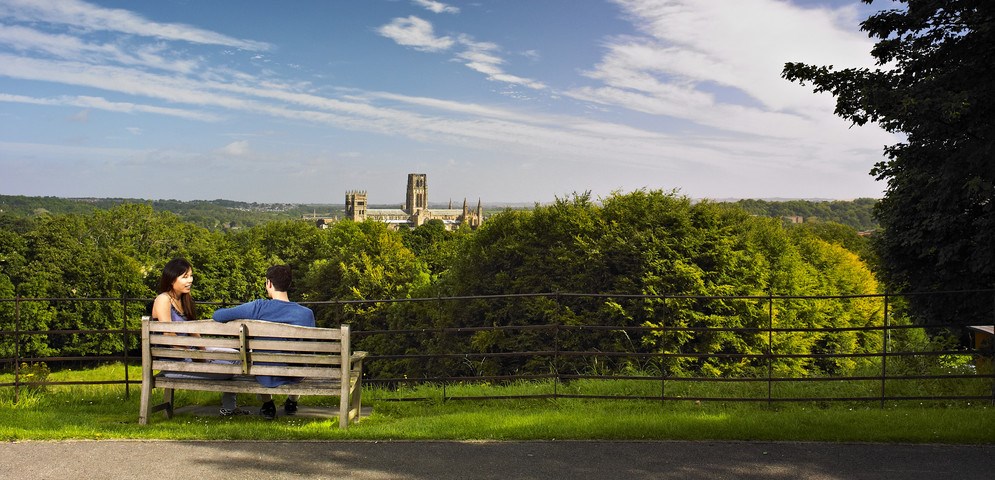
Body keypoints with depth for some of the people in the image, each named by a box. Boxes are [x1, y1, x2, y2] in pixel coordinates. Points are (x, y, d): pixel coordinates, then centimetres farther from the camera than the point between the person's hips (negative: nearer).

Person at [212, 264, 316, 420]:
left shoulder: (258, 307, -18)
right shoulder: (306, 313, -15)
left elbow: (217, 315, -14)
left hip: (265, 377, 0)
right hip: (293, 377, 1)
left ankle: (267, 405, 37)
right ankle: (292, 402, 46)